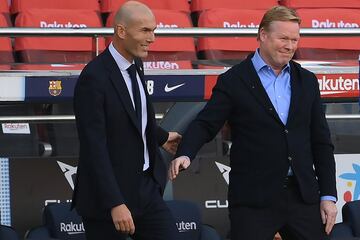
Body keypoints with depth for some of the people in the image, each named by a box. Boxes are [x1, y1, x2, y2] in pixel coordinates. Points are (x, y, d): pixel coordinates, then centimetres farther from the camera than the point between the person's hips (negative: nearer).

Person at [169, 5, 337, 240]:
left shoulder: (307, 81, 11)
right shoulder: (233, 81, 0)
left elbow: (321, 142, 12)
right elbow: (205, 125, -5)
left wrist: (329, 195, 6)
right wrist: (185, 154, -25)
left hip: (303, 195, 4)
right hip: (253, 199, -4)